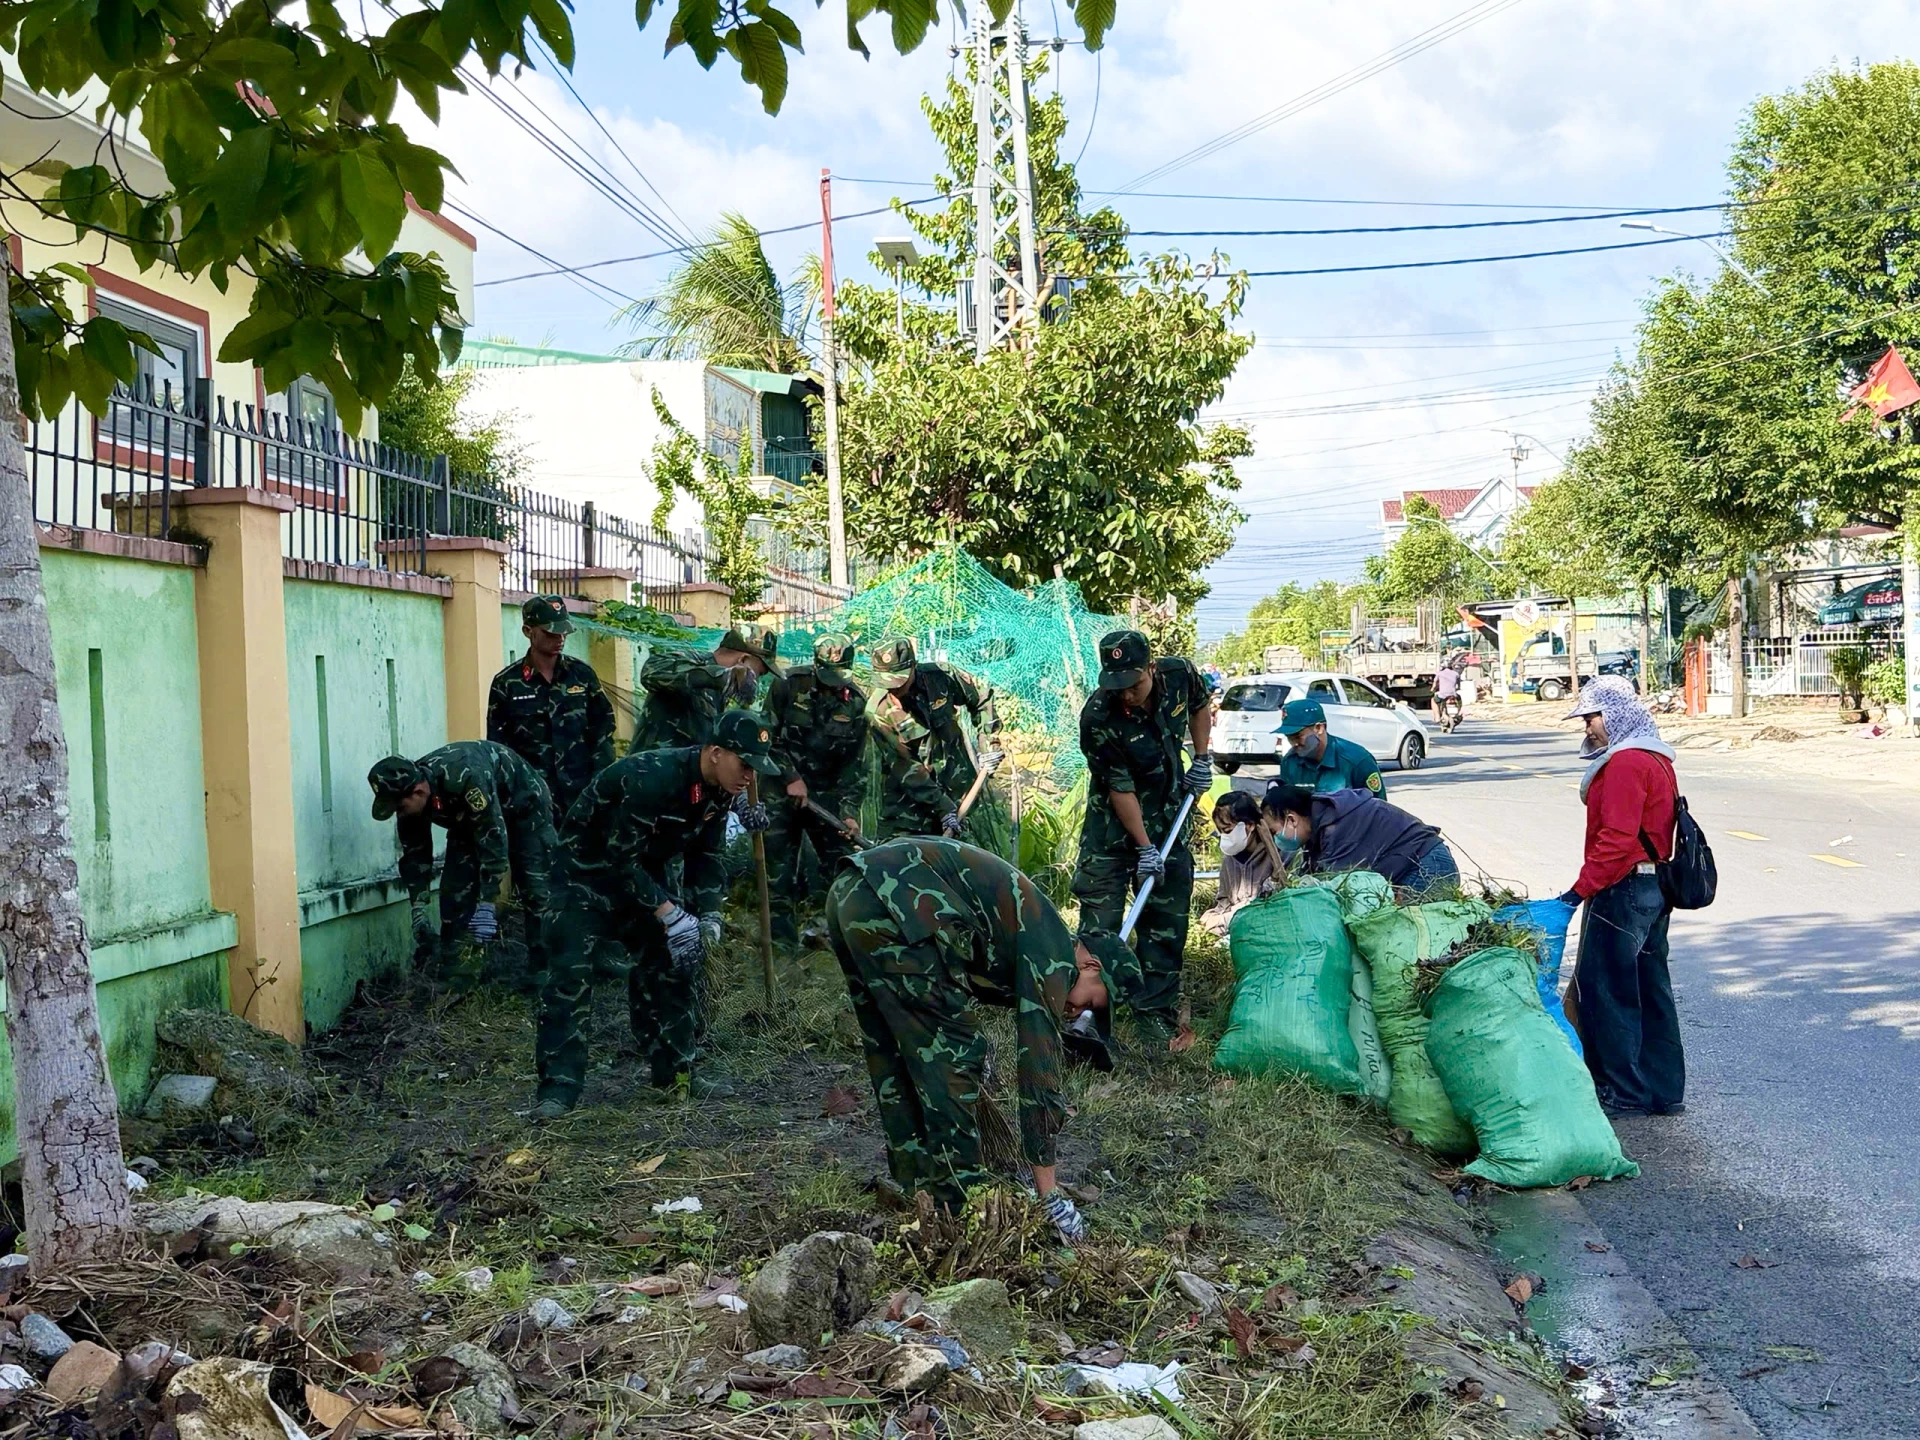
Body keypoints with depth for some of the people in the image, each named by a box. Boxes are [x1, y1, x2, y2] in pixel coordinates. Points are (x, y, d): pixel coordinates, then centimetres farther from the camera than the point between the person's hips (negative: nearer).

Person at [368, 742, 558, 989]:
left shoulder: (466, 778, -42)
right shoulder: (407, 792, -20)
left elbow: (494, 840, -39)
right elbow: (414, 857, -10)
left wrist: (486, 904, -38)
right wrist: (419, 914, -14)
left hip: (524, 804, -6)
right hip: (471, 816, 6)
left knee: (536, 890, -12)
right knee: (454, 888, -5)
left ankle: (542, 972, -8)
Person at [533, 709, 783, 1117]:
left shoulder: (719, 789, -9)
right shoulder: (651, 778, -34)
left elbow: (707, 854, 2)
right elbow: (620, 859, -31)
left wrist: (709, 914, -12)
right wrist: (670, 915, -32)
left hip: (648, 865, 8)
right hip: (592, 863, -8)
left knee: (674, 958, 5)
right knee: (572, 969, -17)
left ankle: (678, 1069, 15)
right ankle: (558, 1086, -15)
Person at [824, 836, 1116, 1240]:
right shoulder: (1054, 954, 1)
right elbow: (1039, 1066, -2)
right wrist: (1049, 1194, 2)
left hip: (846, 894, 10)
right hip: (896, 906, -10)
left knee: (895, 1058, 19)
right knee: (953, 1056, 2)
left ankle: (916, 1191, 29)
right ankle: (961, 1206, 9)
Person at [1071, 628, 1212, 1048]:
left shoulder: (1180, 674, -14)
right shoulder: (1098, 718, -26)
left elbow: (1199, 706, 11)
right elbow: (1120, 789, -20)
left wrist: (1202, 759, 2)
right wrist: (1143, 848, -18)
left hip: (1167, 817, 4)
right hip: (1113, 823, -4)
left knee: (1168, 922, 7)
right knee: (1099, 923, -7)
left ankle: (1156, 1016, 16)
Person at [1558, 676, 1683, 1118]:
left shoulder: (1625, 763, -16)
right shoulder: (1656, 758, 16)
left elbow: (1616, 838, -23)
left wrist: (1581, 889, -21)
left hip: (1624, 889, -10)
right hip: (1655, 889, 10)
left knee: (1600, 988, -3)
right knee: (1649, 990, 14)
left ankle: (1622, 1092, 2)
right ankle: (1664, 1090, 20)